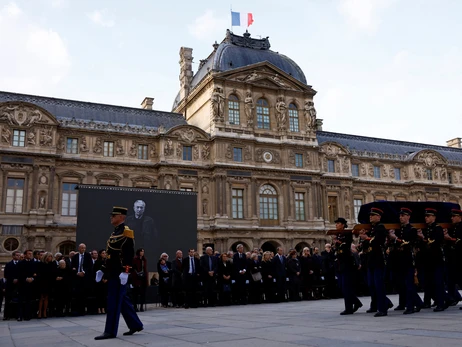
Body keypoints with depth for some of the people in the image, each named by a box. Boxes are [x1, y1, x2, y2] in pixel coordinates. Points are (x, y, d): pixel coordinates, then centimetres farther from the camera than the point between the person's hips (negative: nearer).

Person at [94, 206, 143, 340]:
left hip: (119, 273, -10)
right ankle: (135, 325, 23)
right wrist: (103, 270, 19)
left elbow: (129, 254, -20)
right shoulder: (115, 232, 17)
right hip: (113, 272, 10)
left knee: (113, 302, -5)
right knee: (122, 300, 14)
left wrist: (125, 272, -26)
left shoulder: (126, 232, -12)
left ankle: (110, 331, 2)